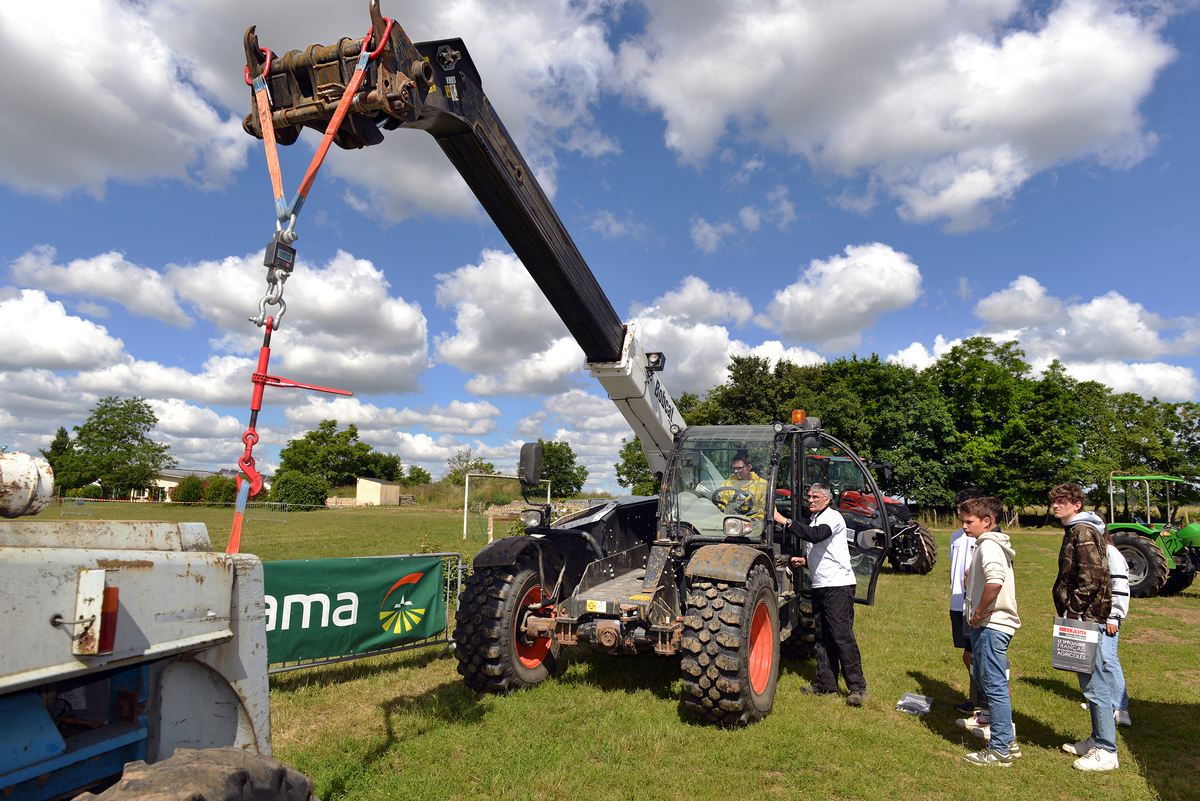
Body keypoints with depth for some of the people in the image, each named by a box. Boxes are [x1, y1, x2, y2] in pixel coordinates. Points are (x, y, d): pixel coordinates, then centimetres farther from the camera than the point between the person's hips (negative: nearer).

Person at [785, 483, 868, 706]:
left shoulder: (832, 516, -10)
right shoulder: (812, 519, 18)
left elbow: (816, 536, -30)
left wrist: (786, 521, -28)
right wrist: (804, 560, 11)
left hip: (838, 585, -9)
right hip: (820, 586, 9)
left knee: (842, 635, -9)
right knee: (823, 637, 11)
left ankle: (857, 687, -1)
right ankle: (826, 684, 18)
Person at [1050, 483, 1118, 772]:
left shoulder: (1084, 531, -15)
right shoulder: (1074, 531, 16)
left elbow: (1092, 577, -23)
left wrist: (1073, 612, -18)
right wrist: (1070, 611, 17)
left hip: (1086, 618, -10)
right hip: (1083, 617, 10)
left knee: (1095, 686, -3)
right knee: (1090, 684, 17)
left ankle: (1107, 751, 5)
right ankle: (1097, 740, 28)